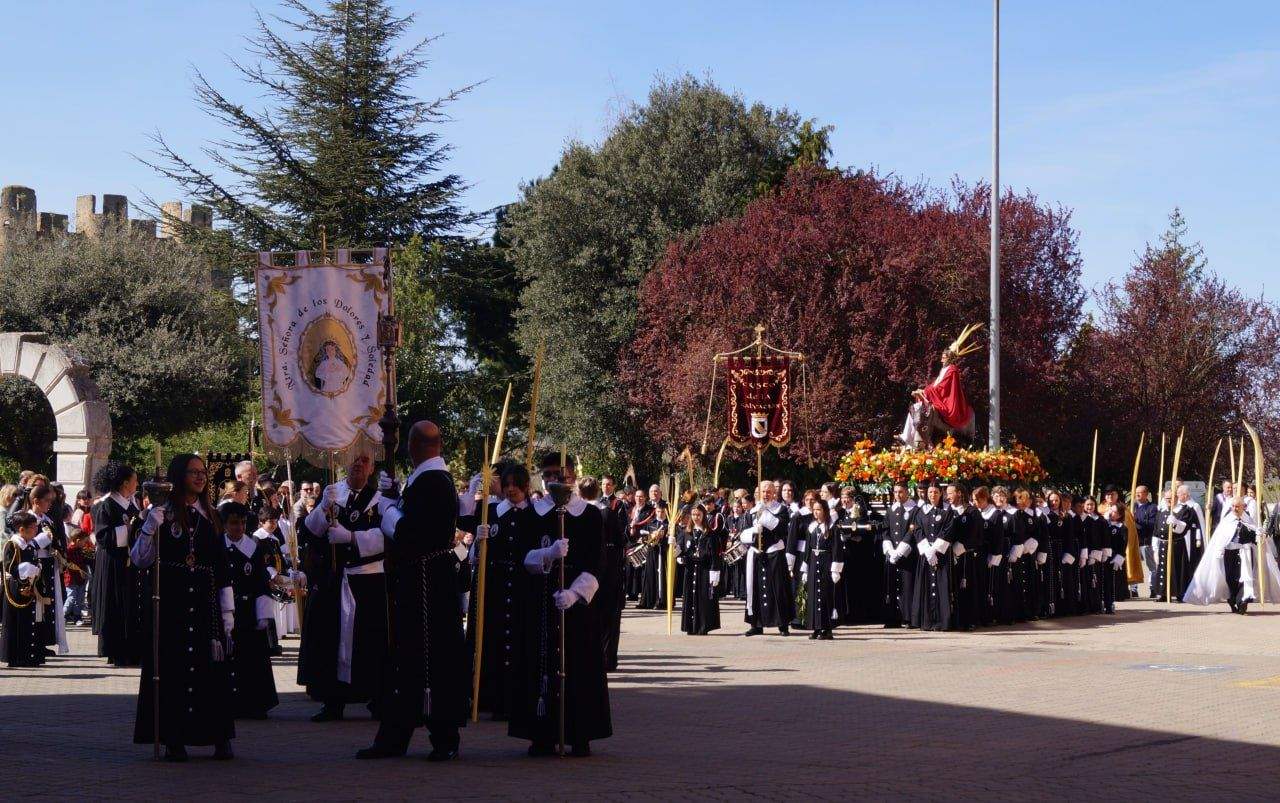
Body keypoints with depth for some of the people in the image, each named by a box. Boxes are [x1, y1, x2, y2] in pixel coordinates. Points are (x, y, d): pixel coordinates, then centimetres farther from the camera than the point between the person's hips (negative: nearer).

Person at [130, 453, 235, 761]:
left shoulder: (211, 517, 13)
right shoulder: (162, 514, 2)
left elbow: (222, 568, 13)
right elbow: (140, 559, -5)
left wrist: (227, 613, 8)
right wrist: (152, 524, -18)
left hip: (205, 600, 3)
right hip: (170, 600, -3)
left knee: (212, 667, 1)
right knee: (172, 666, -4)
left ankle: (220, 738, 6)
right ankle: (174, 739, 0)